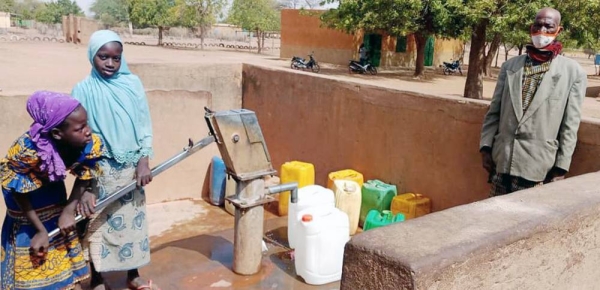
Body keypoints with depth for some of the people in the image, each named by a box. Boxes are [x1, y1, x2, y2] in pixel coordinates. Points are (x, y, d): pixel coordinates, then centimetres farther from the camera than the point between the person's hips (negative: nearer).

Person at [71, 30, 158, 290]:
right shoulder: (83, 90, -9)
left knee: (133, 220, 13)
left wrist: (143, 161, -8)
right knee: (98, 224, 8)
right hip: (99, 169, -2)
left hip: (132, 167, 3)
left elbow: (144, 125, 2)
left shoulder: (133, 83, -1)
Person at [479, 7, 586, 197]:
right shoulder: (510, 66, 9)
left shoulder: (573, 72, 0)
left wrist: (561, 167, -5)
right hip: (501, 163, 3)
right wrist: (486, 147, 1)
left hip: (538, 168, -3)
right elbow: (494, 112, 10)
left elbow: (570, 126, -2)